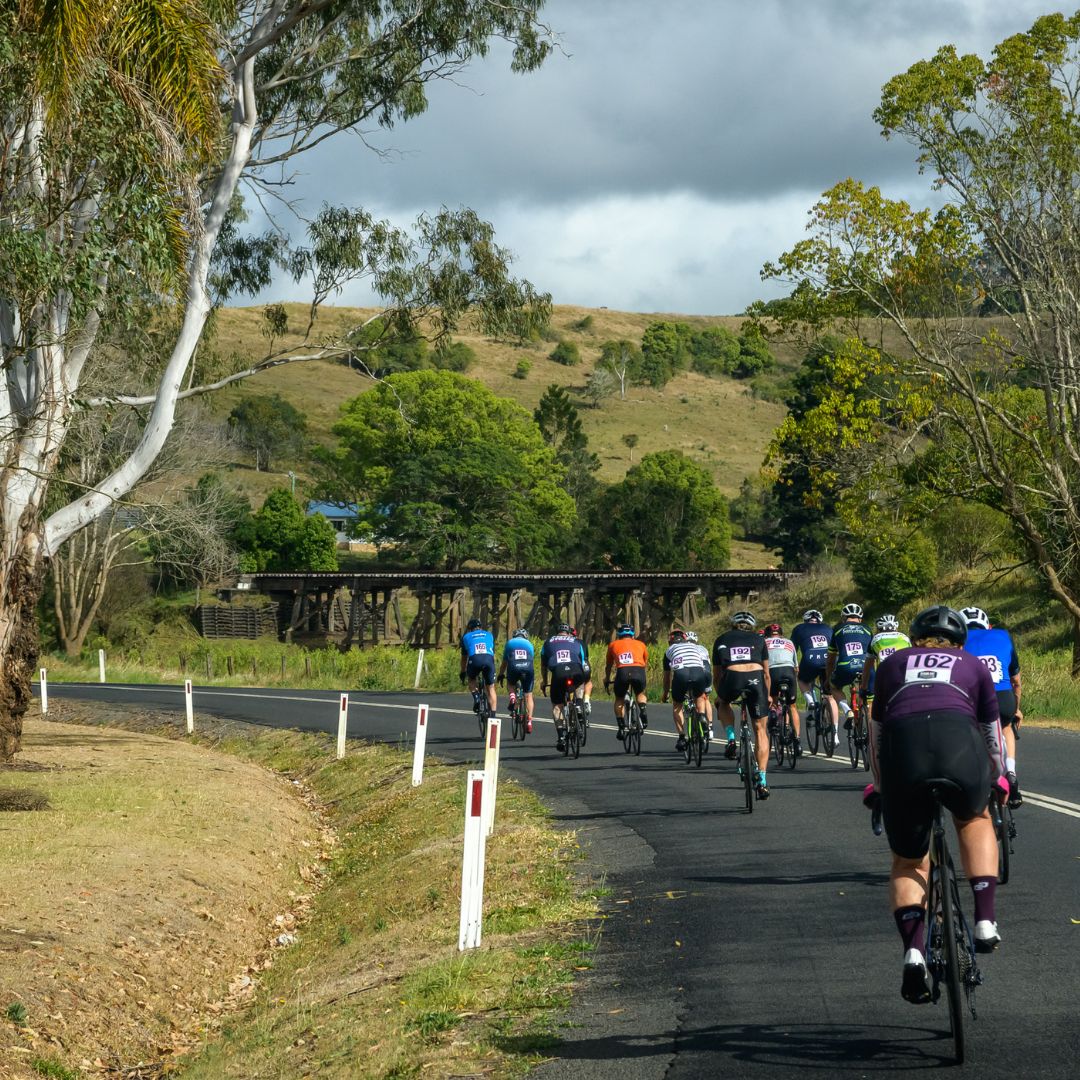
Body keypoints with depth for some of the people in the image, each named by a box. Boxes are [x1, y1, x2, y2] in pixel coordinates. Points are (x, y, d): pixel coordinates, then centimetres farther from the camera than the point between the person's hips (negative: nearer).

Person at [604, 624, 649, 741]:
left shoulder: (613, 645, 28)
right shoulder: (640, 644, 29)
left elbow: (608, 666, 37)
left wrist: (606, 680, 53)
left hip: (623, 672, -1)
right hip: (638, 671, 1)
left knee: (619, 699, 22)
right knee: (640, 694, 30)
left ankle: (621, 728, 12)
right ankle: (643, 713, 2)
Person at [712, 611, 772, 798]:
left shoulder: (722, 639, 26)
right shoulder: (758, 639, 25)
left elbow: (717, 673, 28)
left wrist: (719, 696, 43)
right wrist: (767, 696, 40)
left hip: (732, 678, 0)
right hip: (755, 679, 0)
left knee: (723, 703, 36)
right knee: (761, 731, 12)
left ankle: (731, 739, 13)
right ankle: (762, 781, 5)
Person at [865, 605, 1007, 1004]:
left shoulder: (892, 664, 32)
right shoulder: (973, 666, 30)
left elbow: (876, 737, 37)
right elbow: (992, 737, 38)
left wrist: (880, 786, 52)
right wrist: (997, 781, 57)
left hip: (901, 747, 0)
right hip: (959, 745, 0)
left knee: (908, 861, 18)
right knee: (974, 820, 33)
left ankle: (913, 952, -4)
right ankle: (985, 921, 19)